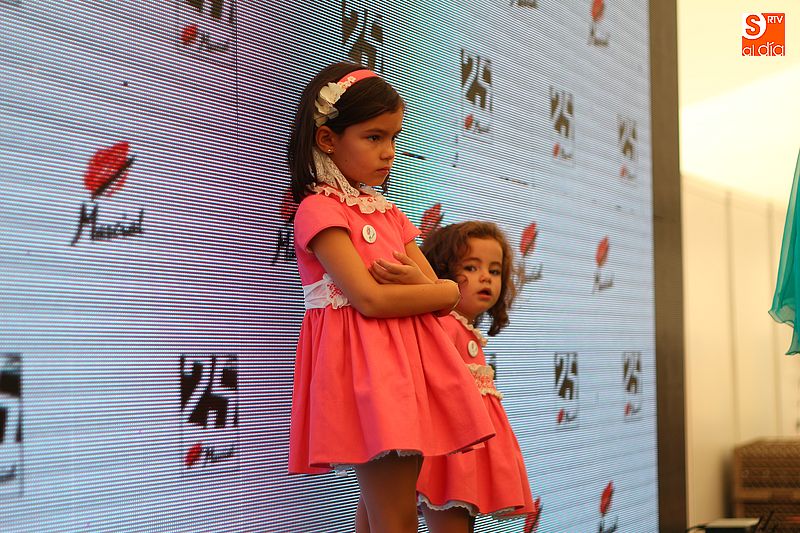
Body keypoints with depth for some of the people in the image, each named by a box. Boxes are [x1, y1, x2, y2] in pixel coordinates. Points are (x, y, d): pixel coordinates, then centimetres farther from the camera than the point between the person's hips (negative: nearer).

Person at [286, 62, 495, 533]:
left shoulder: (387, 212, 17)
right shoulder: (319, 209, -7)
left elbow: (446, 296, 11)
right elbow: (371, 300, -18)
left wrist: (417, 283, -12)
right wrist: (442, 290, -5)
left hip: (409, 361, 8)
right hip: (364, 362, -8)